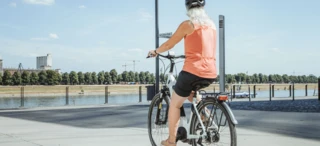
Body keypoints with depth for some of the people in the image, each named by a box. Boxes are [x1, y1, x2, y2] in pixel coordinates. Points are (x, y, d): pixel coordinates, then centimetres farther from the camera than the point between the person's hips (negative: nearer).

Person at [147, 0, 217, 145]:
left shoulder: (187, 24, -4)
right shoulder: (212, 25, 14)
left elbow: (169, 44, 4)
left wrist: (155, 51, 23)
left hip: (193, 71, -6)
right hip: (211, 74, 6)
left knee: (175, 104, 12)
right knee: (191, 94, 34)